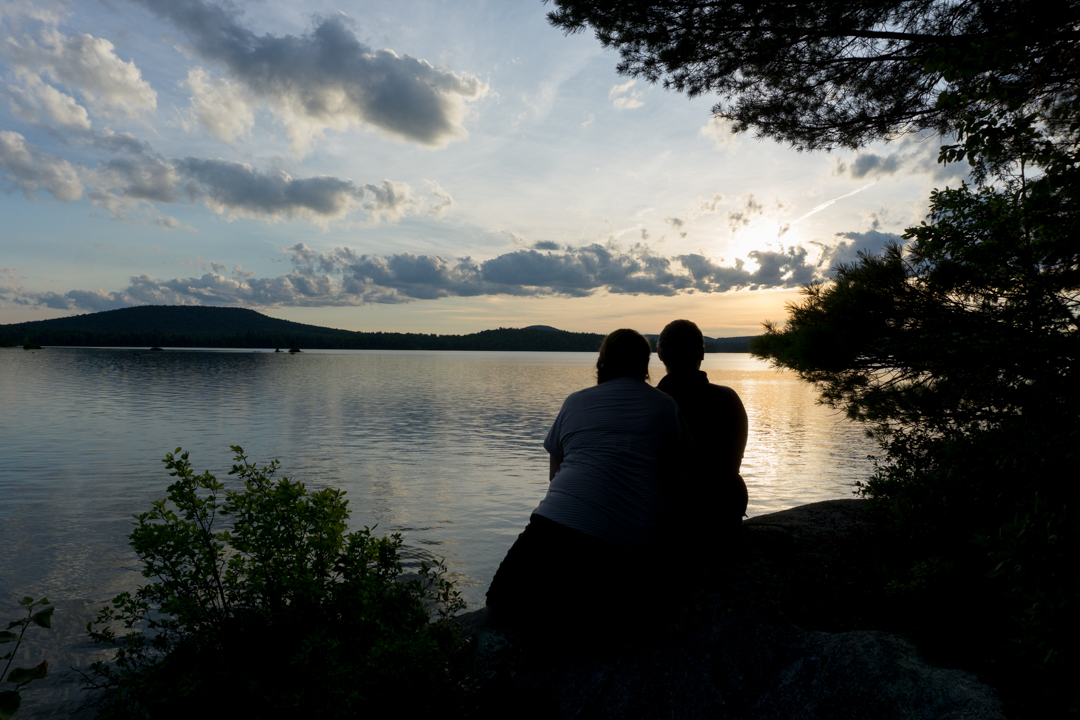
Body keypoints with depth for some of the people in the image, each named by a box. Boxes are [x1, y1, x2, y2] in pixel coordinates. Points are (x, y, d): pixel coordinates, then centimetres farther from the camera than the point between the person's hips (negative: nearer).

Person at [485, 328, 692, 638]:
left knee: (502, 604, 11)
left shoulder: (575, 401, 17)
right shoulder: (665, 406, 14)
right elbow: (676, 480, 15)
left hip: (560, 523, -1)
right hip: (631, 544, 1)